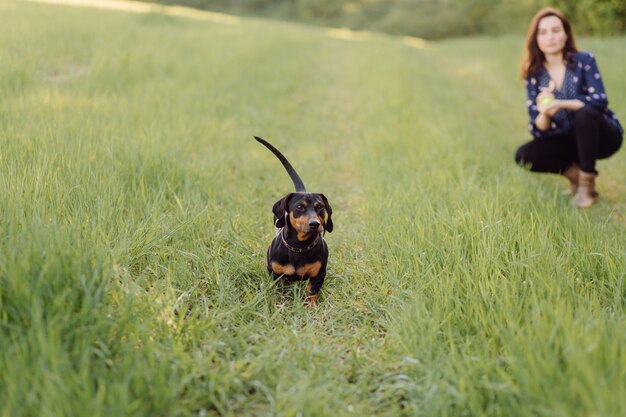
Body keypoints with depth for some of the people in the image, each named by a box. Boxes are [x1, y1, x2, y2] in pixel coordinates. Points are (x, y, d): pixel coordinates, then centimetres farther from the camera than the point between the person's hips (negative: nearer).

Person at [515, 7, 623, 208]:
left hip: (602, 136, -3)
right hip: (569, 140, 3)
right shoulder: (534, 75, -5)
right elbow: (539, 130, -9)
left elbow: (600, 100, -26)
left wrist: (560, 104, -37)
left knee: (584, 114, -35)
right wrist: (544, 114, -32)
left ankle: (587, 184, -20)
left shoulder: (584, 60, -13)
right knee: (524, 155, -17)